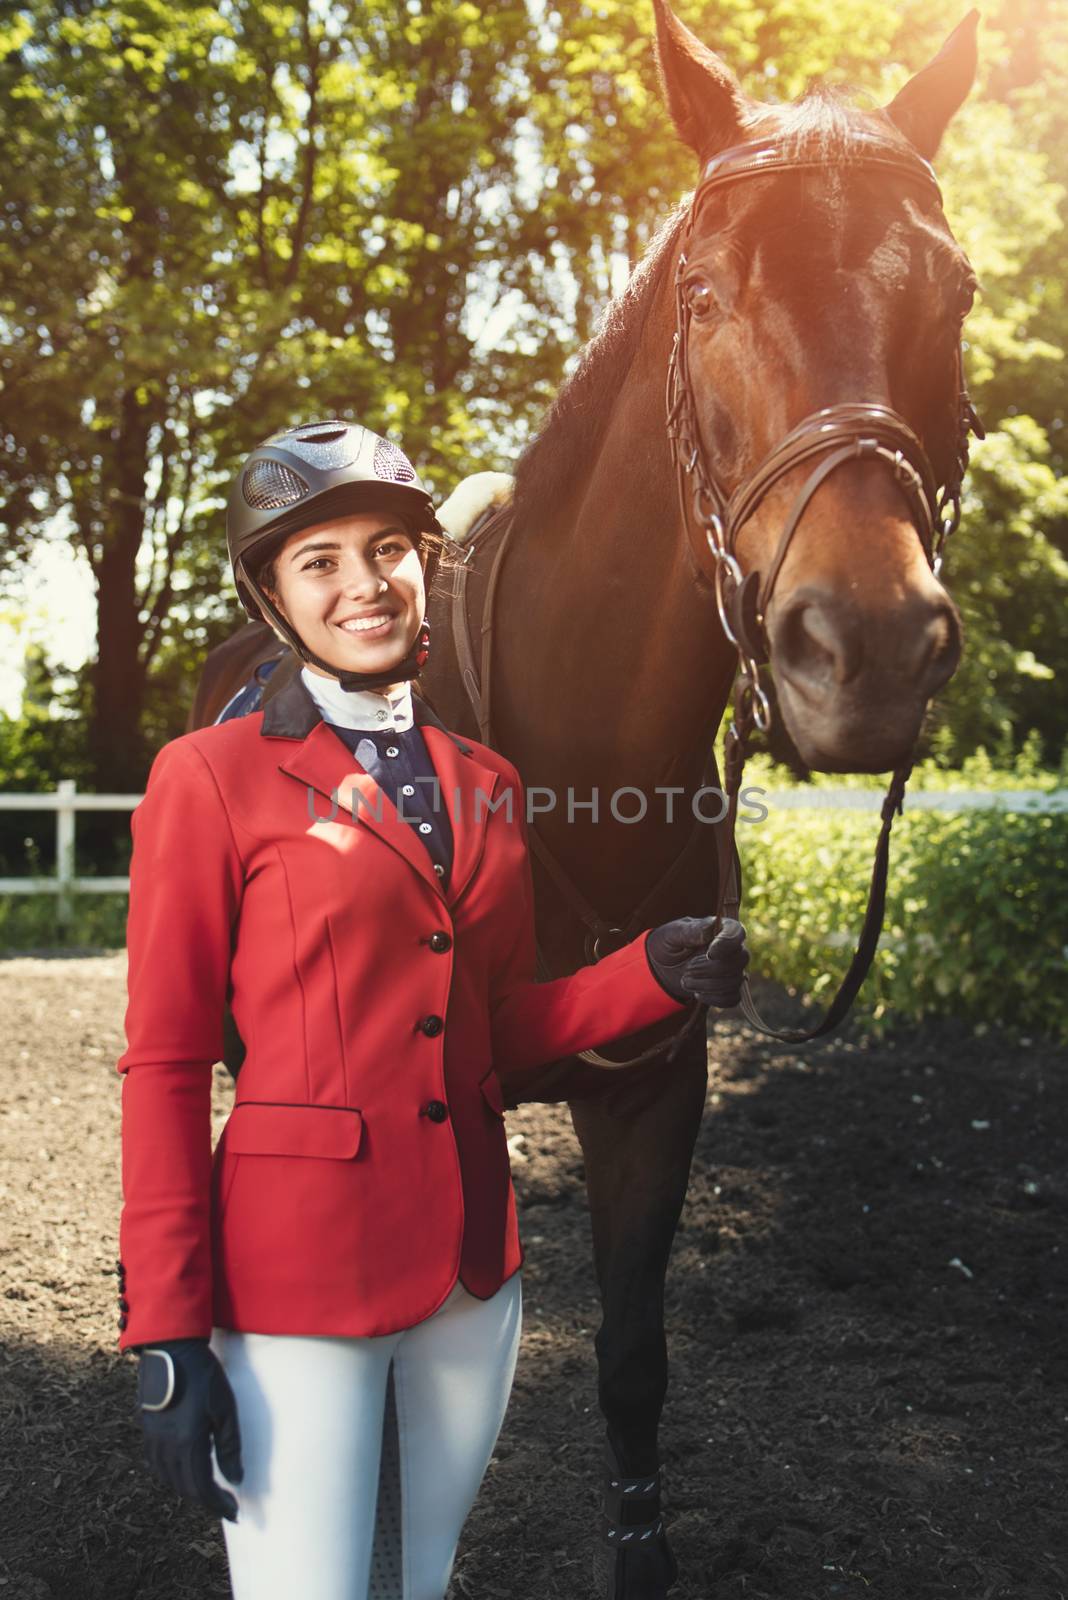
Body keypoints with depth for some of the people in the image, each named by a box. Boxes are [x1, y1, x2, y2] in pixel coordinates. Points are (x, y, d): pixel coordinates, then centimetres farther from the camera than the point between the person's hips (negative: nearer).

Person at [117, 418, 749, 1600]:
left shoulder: (486, 784, 9)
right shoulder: (210, 778, -7)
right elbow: (163, 1065, -8)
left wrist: (657, 974, -5)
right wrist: (166, 1337, -12)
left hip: (472, 1262, 6)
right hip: (297, 1261, -5)